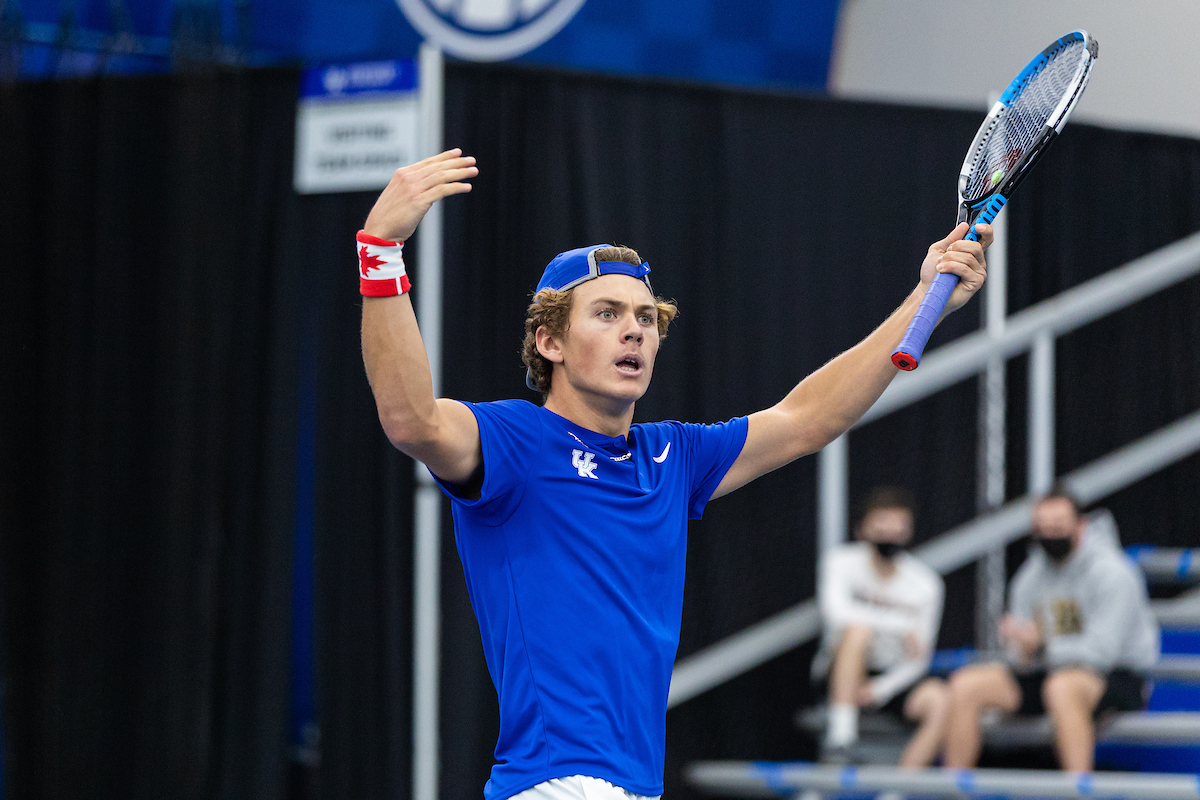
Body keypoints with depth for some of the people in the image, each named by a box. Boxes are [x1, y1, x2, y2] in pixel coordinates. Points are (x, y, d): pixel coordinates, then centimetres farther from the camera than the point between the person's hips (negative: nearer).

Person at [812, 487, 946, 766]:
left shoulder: (926, 583, -2)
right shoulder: (841, 561, -7)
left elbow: (918, 659, -2)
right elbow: (835, 611, -27)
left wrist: (880, 689, -18)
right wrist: (901, 628, -33)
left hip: (891, 679, 3)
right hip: (841, 673, -3)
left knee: (938, 699, -27)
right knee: (858, 630, -34)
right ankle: (841, 731, -36)